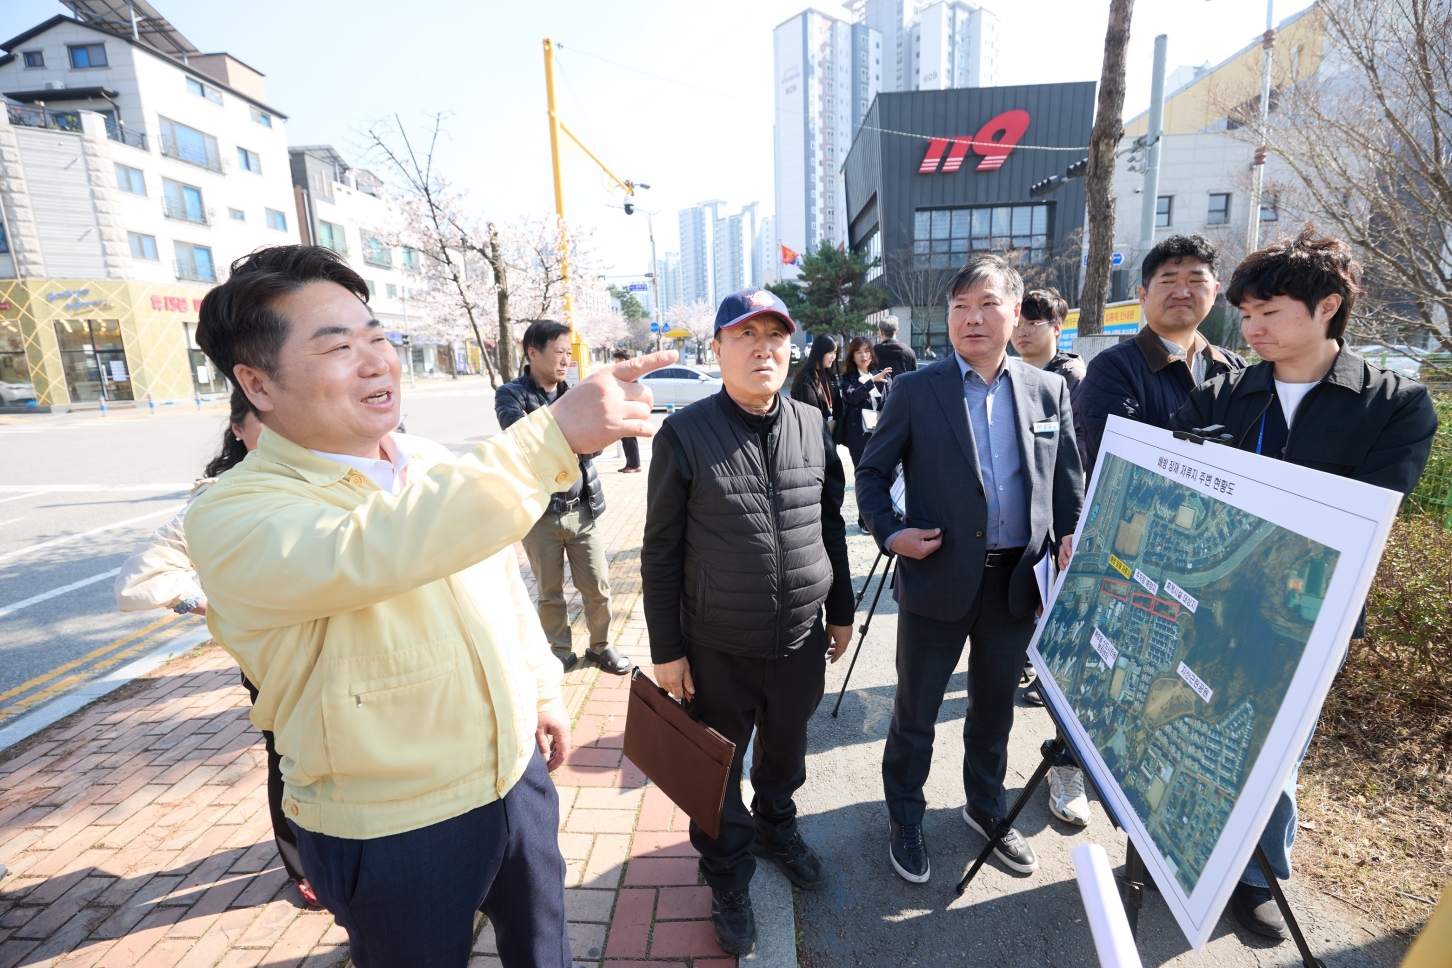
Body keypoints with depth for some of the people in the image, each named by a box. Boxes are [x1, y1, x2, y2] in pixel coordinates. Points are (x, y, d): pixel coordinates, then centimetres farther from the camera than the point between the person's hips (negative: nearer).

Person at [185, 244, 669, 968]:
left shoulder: (434, 464, -1)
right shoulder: (233, 520, -21)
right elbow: (376, 553, -42)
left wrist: (542, 685, 12)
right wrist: (555, 434, -47)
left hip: (517, 776, 6)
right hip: (393, 835, -5)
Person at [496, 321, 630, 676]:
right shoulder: (511, 395, -4)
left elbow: (593, 445, -1)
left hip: (582, 509, 3)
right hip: (540, 513, -3)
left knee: (598, 586, 9)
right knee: (549, 592, 12)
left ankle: (601, 646, 29)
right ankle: (560, 653, 31)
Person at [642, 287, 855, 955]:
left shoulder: (812, 425, 0)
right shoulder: (685, 433, -13)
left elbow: (831, 526, 9)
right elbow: (660, 551, -9)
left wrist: (840, 611, 12)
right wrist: (666, 649, -7)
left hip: (801, 642, 4)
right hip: (718, 649, -3)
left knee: (785, 751, 25)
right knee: (719, 772, 16)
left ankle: (776, 828, 55)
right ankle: (728, 879, 43)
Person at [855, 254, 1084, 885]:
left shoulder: (1049, 390, 4)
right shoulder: (915, 391, -5)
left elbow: (1069, 481, 9)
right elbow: (872, 472, 0)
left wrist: (1068, 548, -3)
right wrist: (889, 532, -15)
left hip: (1016, 580, 3)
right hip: (937, 578, -3)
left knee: (995, 710, 22)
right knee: (915, 713, 12)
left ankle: (987, 810, 47)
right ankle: (905, 821, 35)